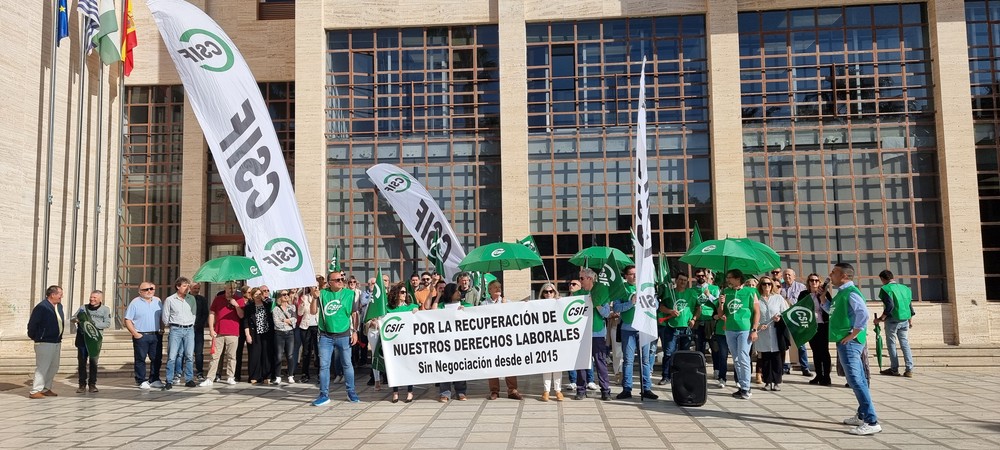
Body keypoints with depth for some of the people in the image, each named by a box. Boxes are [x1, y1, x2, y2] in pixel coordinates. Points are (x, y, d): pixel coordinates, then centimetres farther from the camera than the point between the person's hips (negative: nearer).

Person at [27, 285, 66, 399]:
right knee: (42, 367, -6)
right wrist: (35, 337, -3)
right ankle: (35, 391, 0)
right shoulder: (41, 307, -15)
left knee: (54, 367, 14)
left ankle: (46, 389, 24)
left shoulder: (59, 306, 11)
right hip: (45, 343, -9)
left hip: (56, 342, 9)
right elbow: (32, 324, -13)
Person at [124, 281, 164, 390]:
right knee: (140, 359, 1)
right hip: (141, 336, -4)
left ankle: (154, 380, 15)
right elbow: (128, 320, -5)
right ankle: (141, 381, 8)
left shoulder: (158, 301, 11)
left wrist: (162, 330, 7)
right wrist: (135, 333, -12)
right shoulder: (135, 303, -3)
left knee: (157, 358, 5)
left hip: (156, 335, 4)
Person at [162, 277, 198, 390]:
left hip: (189, 330, 3)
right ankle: (169, 381, -1)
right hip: (176, 330, -3)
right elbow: (165, 317, 6)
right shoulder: (170, 300, 0)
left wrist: (191, 325, 12)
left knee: (189, 356, 2)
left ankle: (189, 379, 8)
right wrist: (171, 326, 13)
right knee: (172, 356, -5)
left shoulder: (192, 299, 8)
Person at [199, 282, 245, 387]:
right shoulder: (218, 299, 9)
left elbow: (241, 316, 1)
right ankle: (209, 379, -1)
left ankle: (230, 377, 11)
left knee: (231, 356, 3)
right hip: (218, 333, 0)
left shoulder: (239, 300, 7)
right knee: (215, 356, -2)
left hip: (233, 333, 0)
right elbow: (211, 314, 9)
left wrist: (236, 305, -13)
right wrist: (211, 329, 0)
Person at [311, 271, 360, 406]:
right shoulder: (323, 293, 2)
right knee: (324, 365, 2)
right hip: (326, 336, 1)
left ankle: (351, 392, 20)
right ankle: (324, 395, 11)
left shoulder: (349, 294, 0)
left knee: (347, 365, 7)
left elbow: (354, 314, 4)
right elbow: (313, 311, 0)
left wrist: (355, 331, -2)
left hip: (343, 335, -1)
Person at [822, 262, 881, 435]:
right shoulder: (841, 293, 15)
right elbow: (831, 310, 31)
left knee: (856, 380, -12)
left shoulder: (851, 292, -15)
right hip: (845, 342, 10)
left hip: (849, 342, -10)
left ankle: (872, 422, -12)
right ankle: (862, 415, 26)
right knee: (858, 380, 16)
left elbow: (863, 313, -29)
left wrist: (853, 333, -23)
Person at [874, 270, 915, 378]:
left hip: (892, 320, -6)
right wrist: (910, 319, 24)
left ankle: (894, 369, 8)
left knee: (891, 344, 5)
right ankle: (909, 369, 3)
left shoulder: (886, 289, -9)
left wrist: (881, 318, -16)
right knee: (905, 343, 8)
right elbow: (910, 305, 15)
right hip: (905, 320, 6)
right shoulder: (905, 288, 11)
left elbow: (890, 306, -20)